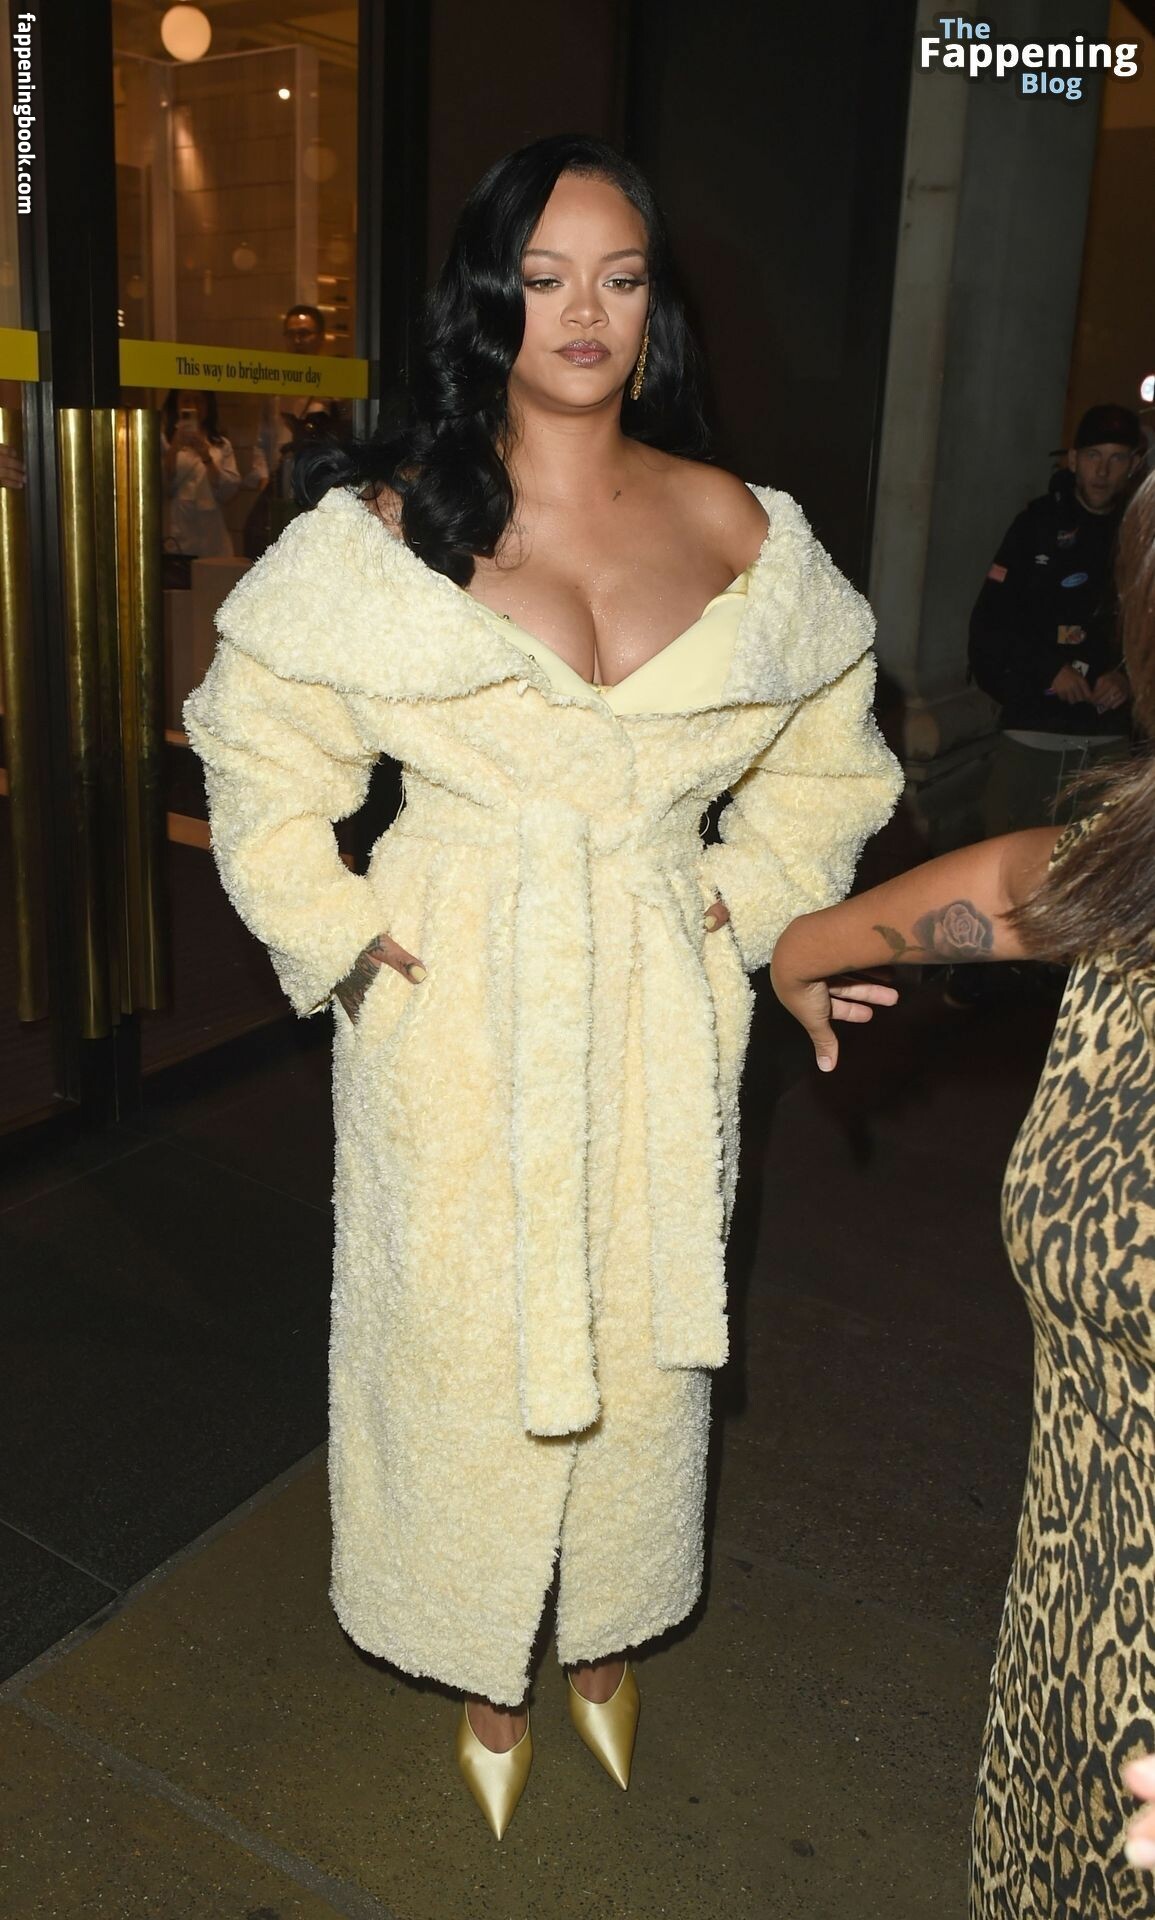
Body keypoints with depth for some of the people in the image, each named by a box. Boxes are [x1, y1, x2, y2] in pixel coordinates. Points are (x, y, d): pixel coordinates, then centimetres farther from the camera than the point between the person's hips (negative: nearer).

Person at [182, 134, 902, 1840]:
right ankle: (483, 1666, 36)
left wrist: (745, 905, 5)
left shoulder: (740, 531, 2)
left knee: (644, 1332, 15)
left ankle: (612, 1633, 43)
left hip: (661, 1011, 3)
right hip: (456, 1010, -2)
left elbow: (825, 750, 14)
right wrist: (345, 938, -6)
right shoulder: (386, 526, -6)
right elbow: (261, 755, 1)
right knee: (462, 1335, 10)